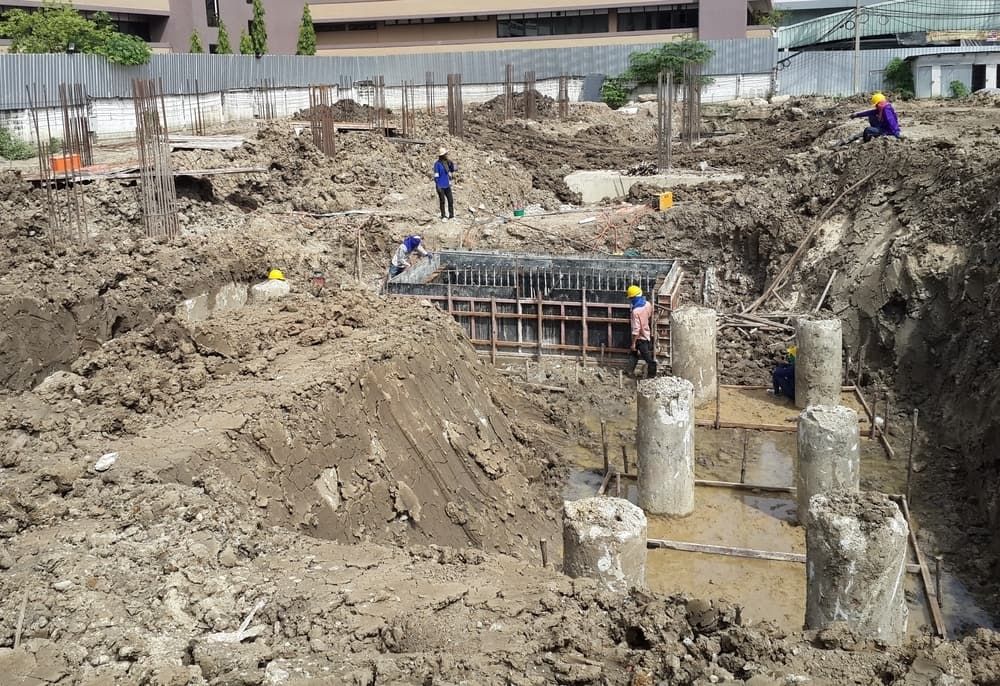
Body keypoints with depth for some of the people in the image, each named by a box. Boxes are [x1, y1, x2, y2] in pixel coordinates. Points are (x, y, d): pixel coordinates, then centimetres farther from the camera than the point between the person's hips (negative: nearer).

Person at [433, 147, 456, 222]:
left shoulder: (447, 162, 5)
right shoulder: (437, 164, -13)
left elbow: (452, 171, 16)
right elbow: (436, 176, -13)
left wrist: (451, 164, -2)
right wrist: (438, 186, -16)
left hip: (447, 185, 6)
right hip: (441, 186, -6)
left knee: (451, 200, 5)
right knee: (442, 201, 4)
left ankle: (451, 216, 15)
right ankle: (443, 216, 14)